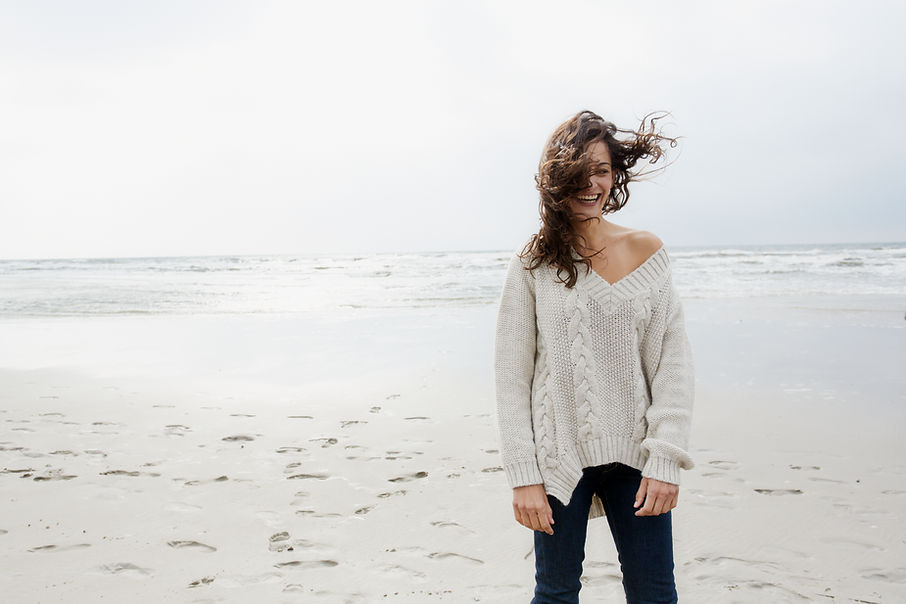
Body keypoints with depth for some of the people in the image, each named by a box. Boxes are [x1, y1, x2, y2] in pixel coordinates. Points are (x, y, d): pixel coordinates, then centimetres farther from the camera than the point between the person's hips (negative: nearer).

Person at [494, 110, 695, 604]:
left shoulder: (647, 251, 2)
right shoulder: (533, 266, -2)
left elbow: (673, 362, 1)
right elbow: (512, 376, -3)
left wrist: (665, 458, -8)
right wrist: (523, 476, -8)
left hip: (634, 456, 2)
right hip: (558, 456, -1)